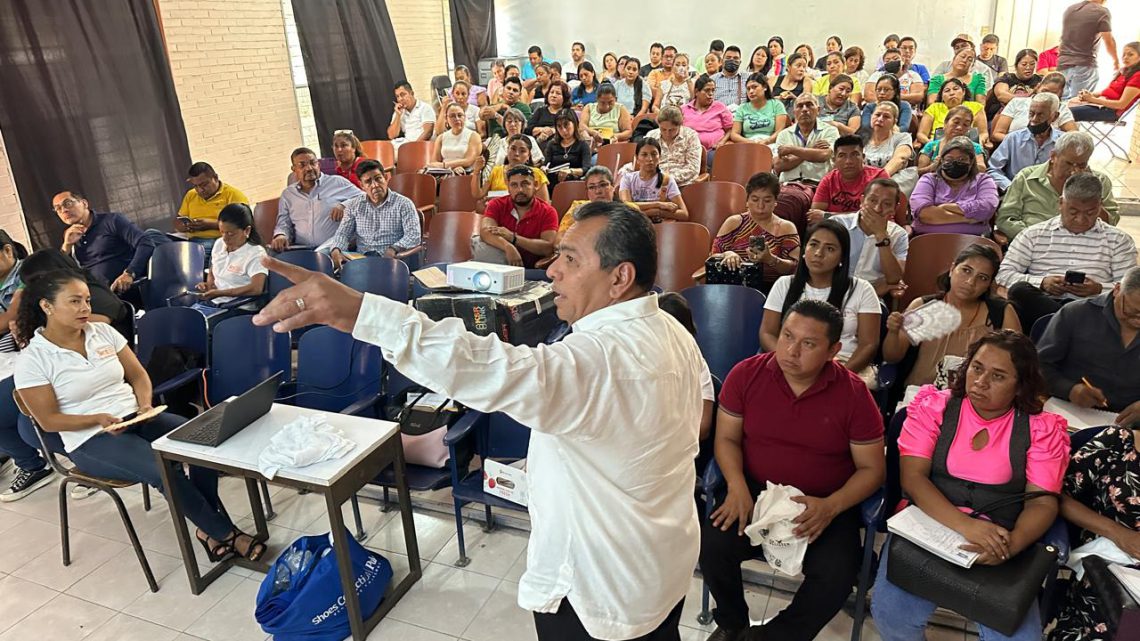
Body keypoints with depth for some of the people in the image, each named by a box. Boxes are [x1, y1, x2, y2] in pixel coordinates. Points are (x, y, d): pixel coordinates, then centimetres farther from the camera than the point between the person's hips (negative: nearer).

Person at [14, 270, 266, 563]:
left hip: (135, 419, 5)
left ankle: (209, 528, -11)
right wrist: (98, 419, -22)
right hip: (91, 440, -5)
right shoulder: (32, 360, -8)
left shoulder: (103, 332, 4)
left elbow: (138, 375, 10)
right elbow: (48, 420, -7)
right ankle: (226, 535, -13)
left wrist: (145, 404, -10)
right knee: (165, 470, -29)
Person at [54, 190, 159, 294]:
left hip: (129, 288, -3)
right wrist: (67, 246, 1)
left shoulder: (111, 221, 3)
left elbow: (147, 242, -11)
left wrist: (129, 273, -23)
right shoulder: (70, 237, 19)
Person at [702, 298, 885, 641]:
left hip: (826, 505, 0)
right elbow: (727, 438, 1)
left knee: (837, 575, -26)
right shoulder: (746, 374, -7)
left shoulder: (854, 394, -10)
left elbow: (872, 469, -4)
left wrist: (831, 506, -21)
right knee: (711, 545, -24)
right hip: (755, 493, 1)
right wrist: (737, 487, -17)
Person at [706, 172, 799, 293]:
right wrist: (726, 255, -15)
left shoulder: (786, 228, 9)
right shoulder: (733, 223, 12)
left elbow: (795, 267, -1)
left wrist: (770, 259, -21)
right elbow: (712, 258, 8)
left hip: (770, 290, -1)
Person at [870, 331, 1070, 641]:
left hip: (997, 543, 1)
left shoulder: (1042, 428, 2)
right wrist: (966, 525, -23)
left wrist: (1011, 545, -25)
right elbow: (912, 477, -8)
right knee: (892, 614, -22)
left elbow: (1042, 502, -3)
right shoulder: (933, 406, 0)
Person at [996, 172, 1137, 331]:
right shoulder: (1033, 234, 16)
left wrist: (1099, 289, -12)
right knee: (1020, 290, -35)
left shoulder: (1118, 240, 18)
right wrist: (1041, 282, -10)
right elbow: (1004, 274, 7)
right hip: (1040, 302, 1)